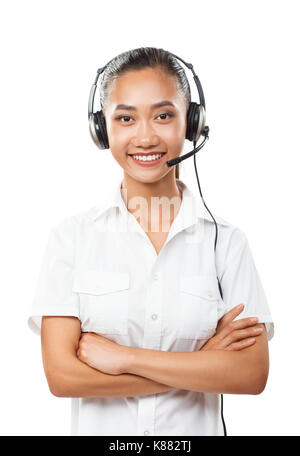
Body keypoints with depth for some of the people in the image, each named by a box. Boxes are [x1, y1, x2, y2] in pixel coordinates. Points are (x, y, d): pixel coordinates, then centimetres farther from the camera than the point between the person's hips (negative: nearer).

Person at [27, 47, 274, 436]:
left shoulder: (226, 240, -8)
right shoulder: (70, 236, -10)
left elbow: (253, 373, -14)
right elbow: (62, 374, -16)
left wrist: (122, 357, -20)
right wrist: (201, 362, -18)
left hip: (195, 428, 1)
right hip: (100, 429, 0)